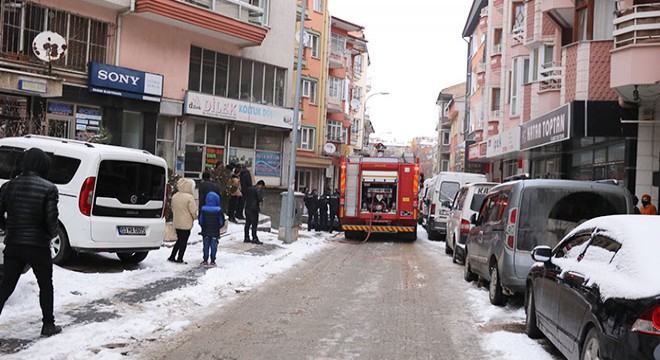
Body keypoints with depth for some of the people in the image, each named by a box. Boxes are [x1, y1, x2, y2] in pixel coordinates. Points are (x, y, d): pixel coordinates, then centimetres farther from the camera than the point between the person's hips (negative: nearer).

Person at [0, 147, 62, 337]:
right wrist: (52, 234, 4)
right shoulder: (48, 188, -12)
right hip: (38, 246, -4)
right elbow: (51, 218, -16)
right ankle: (48, 325, 19)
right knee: (46, 286, 13)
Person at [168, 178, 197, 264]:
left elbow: (173, 208, 14)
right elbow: (193, 211, -15)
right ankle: (180, 258, 7)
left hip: (176, 222, 7)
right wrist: (195, 217, 5)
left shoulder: (174, 196, 4)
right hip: (186, 223, -7)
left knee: (179, 240, 19)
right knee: (184, 241, 4)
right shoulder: (189, 197, -17)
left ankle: (172, 257, 20)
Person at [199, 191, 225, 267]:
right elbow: (221, 222, -6)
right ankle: (212, 261, 11)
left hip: (205, 232, 2)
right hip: (215, 232, -2)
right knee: (213, 246, 8)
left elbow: (200, 221, 0)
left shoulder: (203, 209, -8)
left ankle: (205, 260, 15)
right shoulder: (218, 210, -13)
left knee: (206, 246, 12)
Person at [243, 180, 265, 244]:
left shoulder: (249, 188, 14)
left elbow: (244, 197, 15)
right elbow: (259, 198, -18)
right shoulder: (258, 189, -9)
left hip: (247, 208, 7)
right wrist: (262, 199, 2)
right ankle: (254, 239, -3)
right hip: (254, 209, -7)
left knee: (247, 223, 12)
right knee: (254, 224, -3)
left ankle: (246, 238, 16)